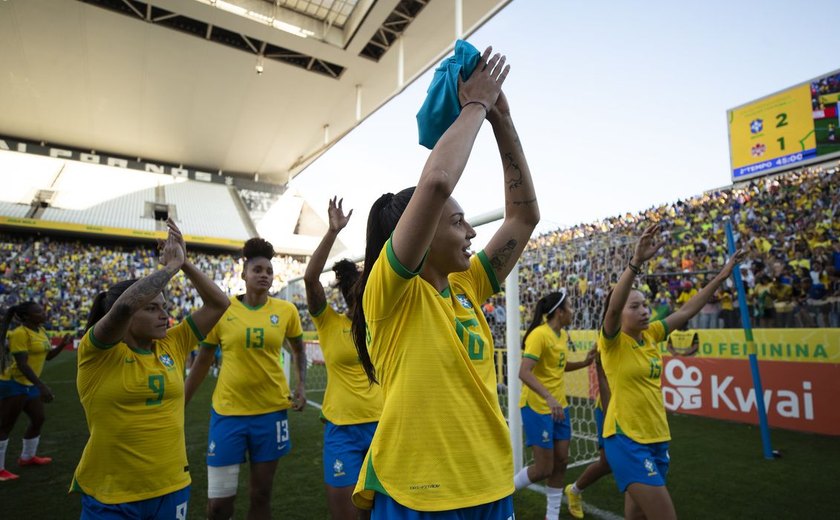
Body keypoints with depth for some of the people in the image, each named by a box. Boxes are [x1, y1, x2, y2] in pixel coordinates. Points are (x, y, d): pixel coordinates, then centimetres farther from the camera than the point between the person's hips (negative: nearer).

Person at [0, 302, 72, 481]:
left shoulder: (41, 330, 6)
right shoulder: (20, 333, -20)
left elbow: (47, 356, 15)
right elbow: (22, 364, -25)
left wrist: (62, 344, -4)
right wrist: (42, 387, -29)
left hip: (30, 384, 9)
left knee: (38, 419, 16)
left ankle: (27, 457, 33)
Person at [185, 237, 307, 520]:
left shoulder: (286, 310, -3)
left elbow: (298, 350, 13)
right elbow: (203, 361, 6)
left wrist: (301, 386, 0)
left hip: (271, 410, 1)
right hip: (228, 411, 0)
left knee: (261, 496, 14)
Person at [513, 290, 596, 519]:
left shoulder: (563, 335, 6)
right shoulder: (539, 335, -21)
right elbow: (524, 373, -29)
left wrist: (585, 363, 8)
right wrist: (549, 398, -39)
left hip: (559, 406, 8)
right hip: (537, 408, -8)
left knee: (561, 462, 11)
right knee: (544, 468, -2)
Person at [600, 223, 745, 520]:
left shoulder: (651, 334, 5)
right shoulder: (613, 342, -14)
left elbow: (686, 311, 11)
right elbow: (613, 307, -33)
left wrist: (722, 276, 10)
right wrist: (636, 262, -44)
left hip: (657, 438, 7)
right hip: (626, 440, -7)